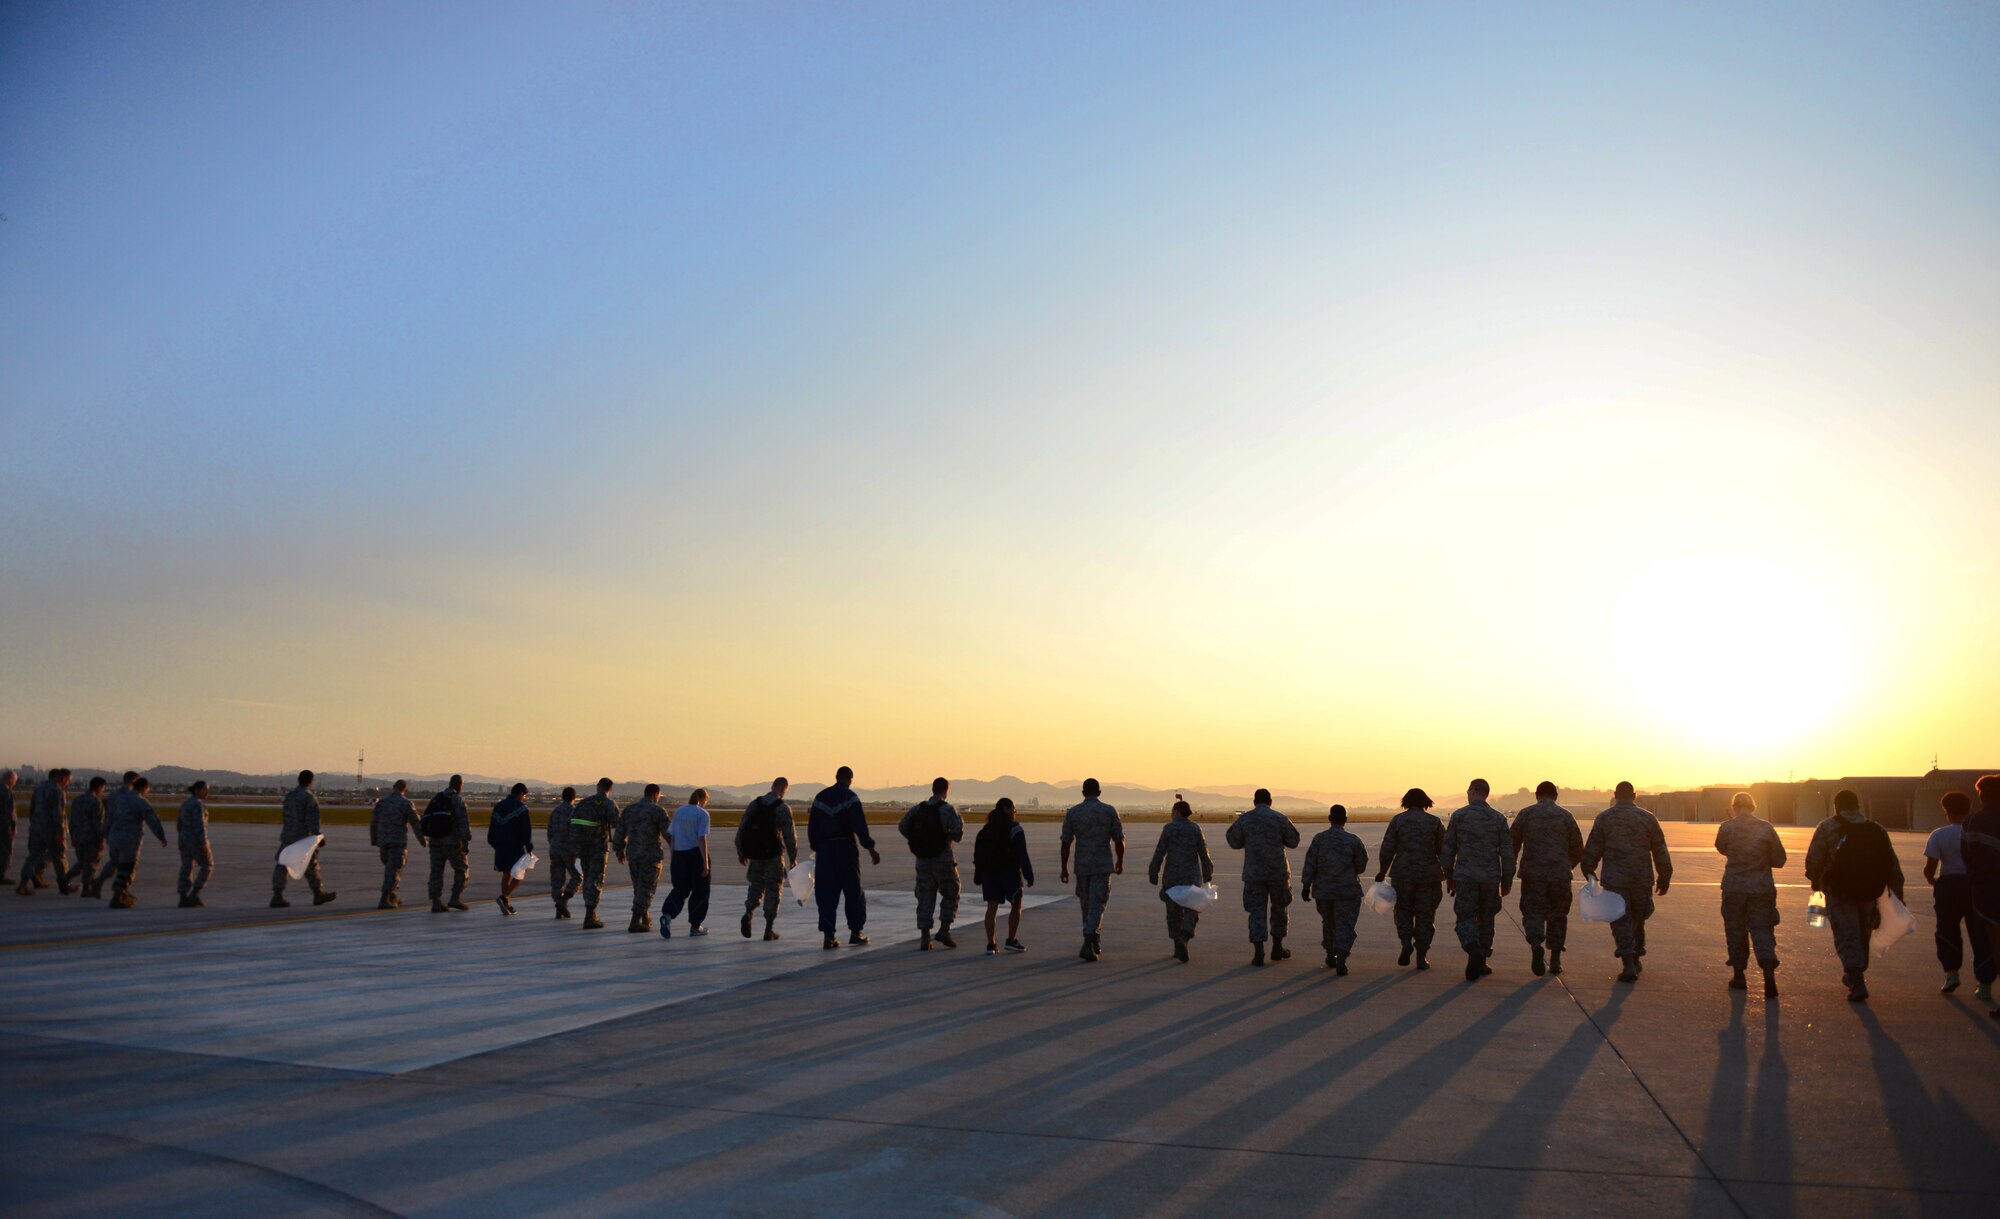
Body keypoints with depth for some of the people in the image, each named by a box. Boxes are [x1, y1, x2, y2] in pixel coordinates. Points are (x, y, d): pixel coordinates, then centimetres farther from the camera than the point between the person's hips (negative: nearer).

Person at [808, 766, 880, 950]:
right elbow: (859, 825, -15)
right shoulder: (850, 797, -6)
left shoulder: (821, 797, 9)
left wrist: (816, 848, 15)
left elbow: (812, 826, 9)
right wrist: (870, 848, -17)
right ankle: (855, 932, 13)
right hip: (846, 848, -4)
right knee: (854, 891, 9)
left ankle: (828, 935, -2)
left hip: (825, 850, 4)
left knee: (827, 893, 5)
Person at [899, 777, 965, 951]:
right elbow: (958, 835, -16)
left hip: (923, 860, 4)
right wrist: (961, 823, 4)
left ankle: (924, 938, 4)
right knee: (951, 895, 13)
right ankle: (944, 930, 2)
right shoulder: (948, 810, -9)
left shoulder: (917, 809, 5)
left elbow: (902, 827, 4)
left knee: (925, 898, 8)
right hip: (943, 858, -4)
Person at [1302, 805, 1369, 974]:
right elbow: (1361, 866, 1)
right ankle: (1341, 961, -16)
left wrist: (1306, 886, -3)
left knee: (1328, 922, 21)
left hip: (1323, 890, 3)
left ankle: (1331, 956, 33)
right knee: (1344, 926, -1)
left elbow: (1310, 864, -9)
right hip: (1347, 890, -2)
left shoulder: (1319, 839, -6)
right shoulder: (1353, 841, -8)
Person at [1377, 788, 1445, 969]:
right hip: (1429, 876, 0)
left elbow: (1388, 848, -2)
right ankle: (1421, 957, 6)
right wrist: (1449, 876, 9)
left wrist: (1382, 871, 8)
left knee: (1404, 910, 17)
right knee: (1425, 915, 7)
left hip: (1402, 874, 0)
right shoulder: (1435, 822, 2)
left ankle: (1406, 942, -6)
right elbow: (1444, 851, 2)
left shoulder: (1397, 820, 1)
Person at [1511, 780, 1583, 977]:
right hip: (1560, 875, 1)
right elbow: (1578, 849, 7)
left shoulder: (1525, 814, 3)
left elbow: (1512, 845, 4)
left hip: (1532, 874, -1)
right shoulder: (1565, 816, 4)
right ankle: (1555, 961, 15)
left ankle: (1536, 945, -26)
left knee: (1533, 913, 3)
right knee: (1557, 916, 13)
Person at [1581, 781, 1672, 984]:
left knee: (1621, 922, 0)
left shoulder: (1604, 818, -1)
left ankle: (1629, 966, -9)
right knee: (1638, 920, 20)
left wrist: (1589, 873, 10)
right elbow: (1660, 852, 6)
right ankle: (1635, 957, 28)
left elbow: (1592, 850, -1)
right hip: (1642, 880, 2)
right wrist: (1664, 878, 13)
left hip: (1614, 881, -2)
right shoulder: (1648, 818, 4)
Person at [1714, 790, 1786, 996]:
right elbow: (1779, 859, 1)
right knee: (1762, 930, 3)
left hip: (1734, 888, 0)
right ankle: (1769, 973, -15)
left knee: (1735, 930, 12)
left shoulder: (1726, 827, -6)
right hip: (1762, 888, 0)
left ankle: (1739, 975, 16)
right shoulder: (1766, 828, -4)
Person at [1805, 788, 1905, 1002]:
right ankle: (1853, 976, 35)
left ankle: (1857, 983, -16)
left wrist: (1815, 881, 9)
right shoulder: (1877, 830, 9)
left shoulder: (1827, 828, -4)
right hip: (1869, 893, 4)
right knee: (1862, 935, 20)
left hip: (1839, 893, -4)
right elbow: (1893, 866, 8)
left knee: (1846, 936, -2)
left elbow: (1813, 860, -10)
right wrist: (1898, 895, 13)